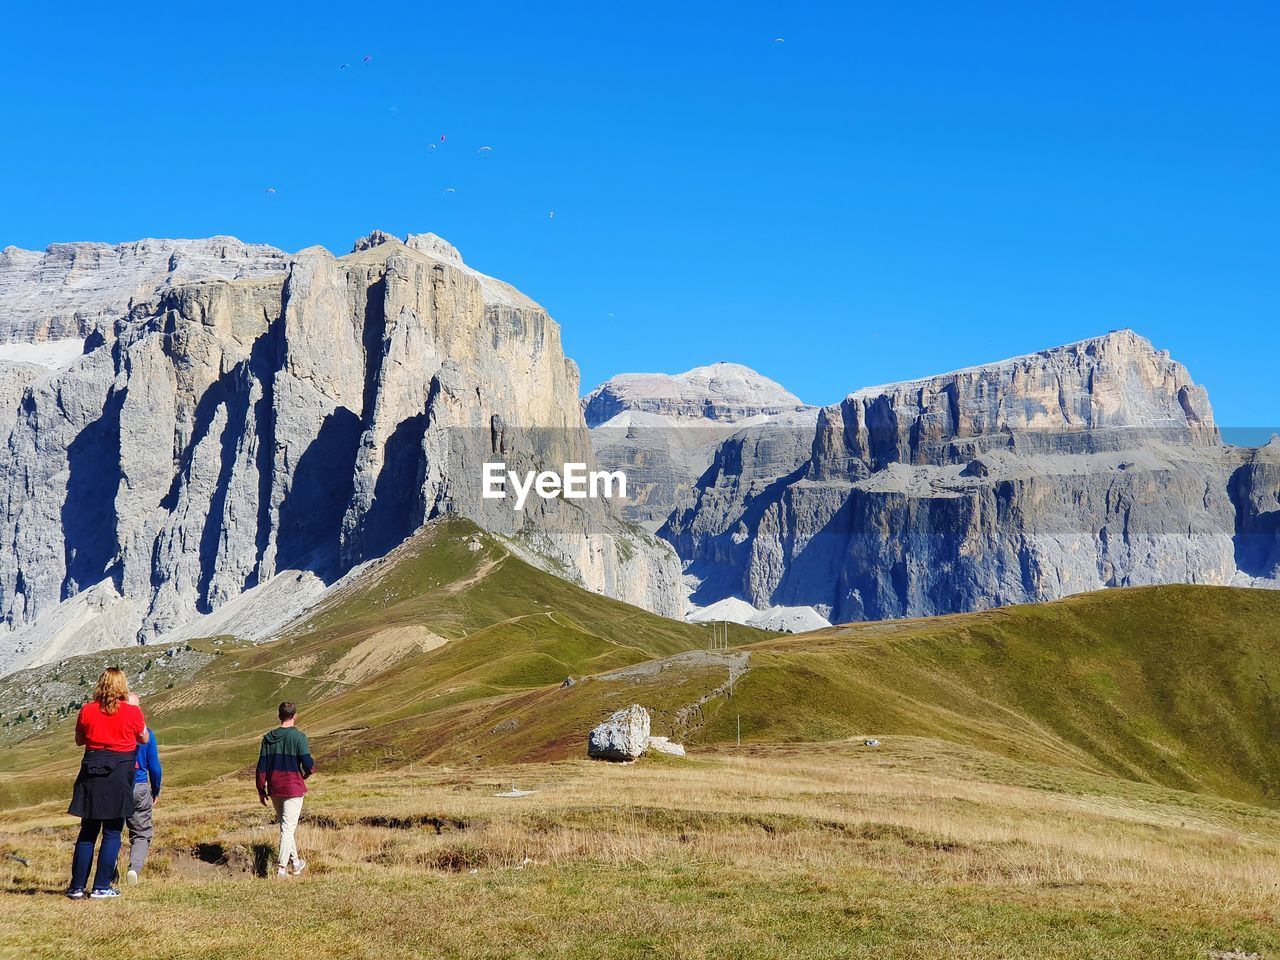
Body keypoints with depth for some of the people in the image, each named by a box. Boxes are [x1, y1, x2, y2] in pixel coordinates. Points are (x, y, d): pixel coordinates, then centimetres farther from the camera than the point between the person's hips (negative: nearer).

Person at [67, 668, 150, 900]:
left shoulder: (87, 710, -1)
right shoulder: (133, 712, -6)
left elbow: (79, 740, 13)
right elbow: (144, 739, 10)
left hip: (92, 773, 3)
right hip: (120, 774, -2)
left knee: (87, 832, 11)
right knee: (112, 833, 4)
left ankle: (77, 887, 10)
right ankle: (101, 887, 2)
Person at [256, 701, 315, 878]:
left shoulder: (268, 737, 4)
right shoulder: (298, 736, -12)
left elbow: (261, 767, 4)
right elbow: (308, 764, -15)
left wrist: (261, 790, 11)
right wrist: (307, 773, 8)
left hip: (274, 790, 5)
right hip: (293, 788, -5)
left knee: (285, 826, 19)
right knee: (288, 828, -2)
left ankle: (295, 862, 30)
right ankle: (282, 868, -6)